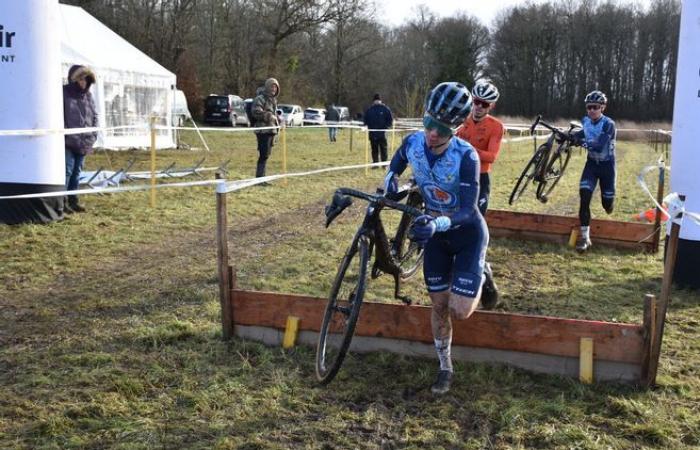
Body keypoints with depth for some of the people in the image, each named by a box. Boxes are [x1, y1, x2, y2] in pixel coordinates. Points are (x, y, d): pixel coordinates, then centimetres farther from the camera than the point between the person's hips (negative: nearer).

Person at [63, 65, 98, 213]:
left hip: (84, 142, 6)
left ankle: (73, 200, 18)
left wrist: (93, 136, 8)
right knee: (67, 170, -9)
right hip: (68, 141, -6)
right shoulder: (64, 93, -5)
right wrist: (65, 135, -13)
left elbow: (94, 116, 17)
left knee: (77, 171, 11)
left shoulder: (88, 95, 13)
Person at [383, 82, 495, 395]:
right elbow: (396, 163, 8)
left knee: (460, 311, -11)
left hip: (467, 231, -4)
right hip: (435, 231, 4)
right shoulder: (413, 142, -16)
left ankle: (481, 276, 23)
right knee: (439, 304, 6)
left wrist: (439, 224, -51)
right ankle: (445, 367, 27)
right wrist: (390, 180, -13)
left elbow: (468, 210, -32)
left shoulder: (466, 156, -29)